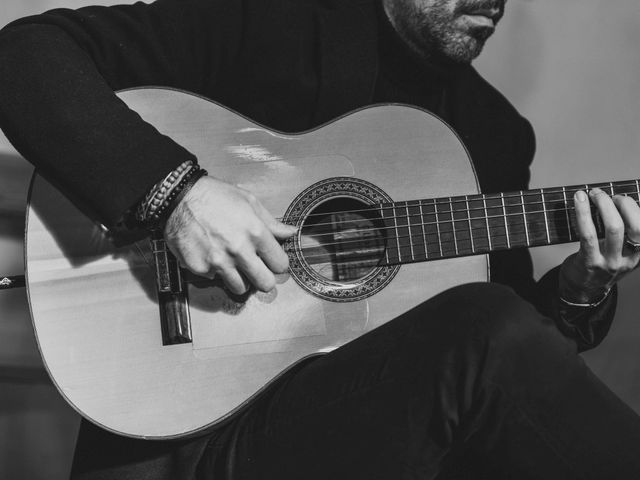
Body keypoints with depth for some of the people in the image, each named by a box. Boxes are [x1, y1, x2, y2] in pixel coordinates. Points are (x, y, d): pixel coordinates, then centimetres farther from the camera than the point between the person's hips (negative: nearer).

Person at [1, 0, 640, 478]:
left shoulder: (498, 130, 14)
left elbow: (511, 310, 18)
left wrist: (581, 290, -4)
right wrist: (172, 187, -22)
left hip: (396, 428, 5)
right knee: (489, 338, -29)